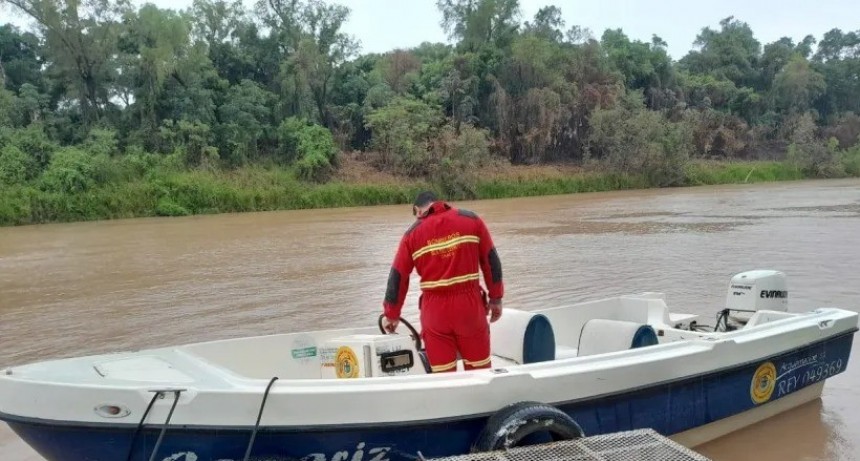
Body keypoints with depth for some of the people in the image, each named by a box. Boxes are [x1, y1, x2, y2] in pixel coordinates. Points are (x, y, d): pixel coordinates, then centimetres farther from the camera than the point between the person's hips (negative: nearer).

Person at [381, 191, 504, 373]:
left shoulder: (413, 233, 4)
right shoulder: (471, 219, 4)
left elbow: (398, 276, 7)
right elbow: (491, 259, 3)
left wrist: (391, 315, 17)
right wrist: (496, 298, 10)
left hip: (435, 309, 0)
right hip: (470, 304, 0)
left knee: (443, 373, 9)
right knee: (480, 370, 11)